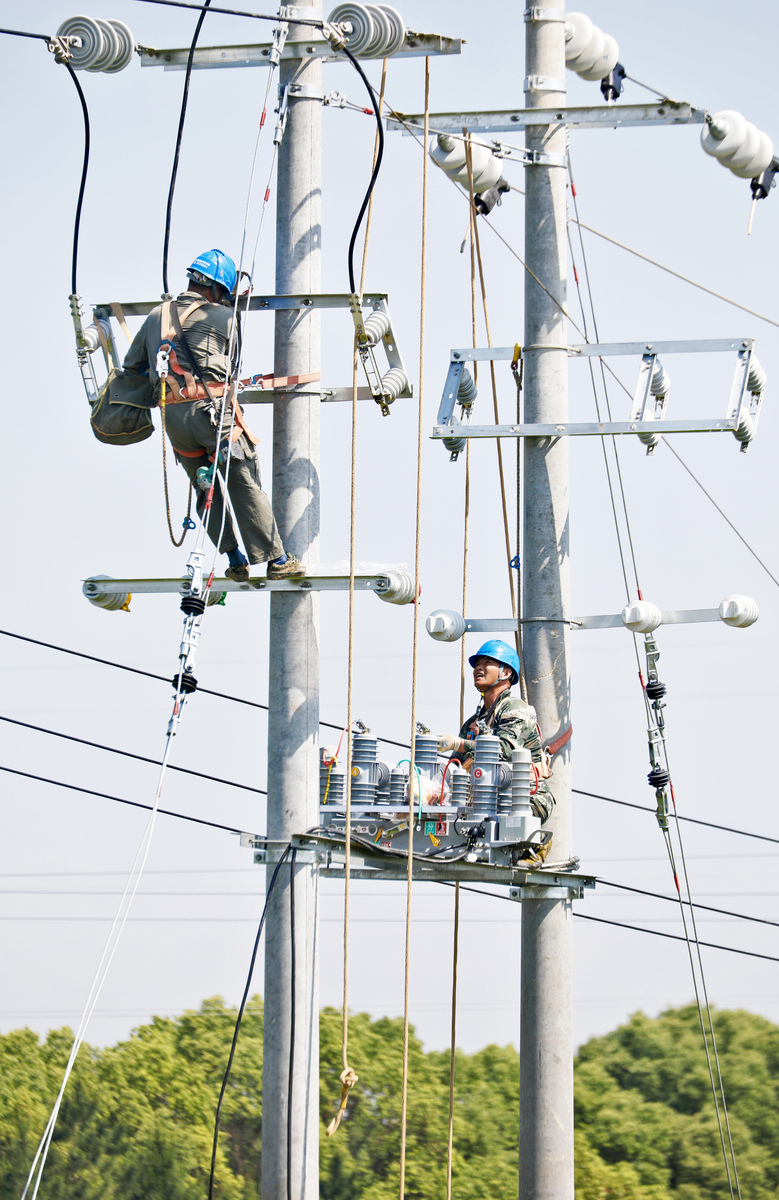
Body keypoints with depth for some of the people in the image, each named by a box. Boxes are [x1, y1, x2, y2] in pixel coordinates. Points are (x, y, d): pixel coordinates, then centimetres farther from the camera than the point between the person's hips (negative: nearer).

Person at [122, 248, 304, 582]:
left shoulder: (156, 317, 17)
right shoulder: (223, 317, 3)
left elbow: (131, 367, 23)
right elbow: (231, 366, 9)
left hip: (171, 416, 4)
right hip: (212, 408, -4)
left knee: (206, 489, 15)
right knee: (245, 486, 1)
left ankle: (235, 558, 7)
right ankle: (276, 559, 2)